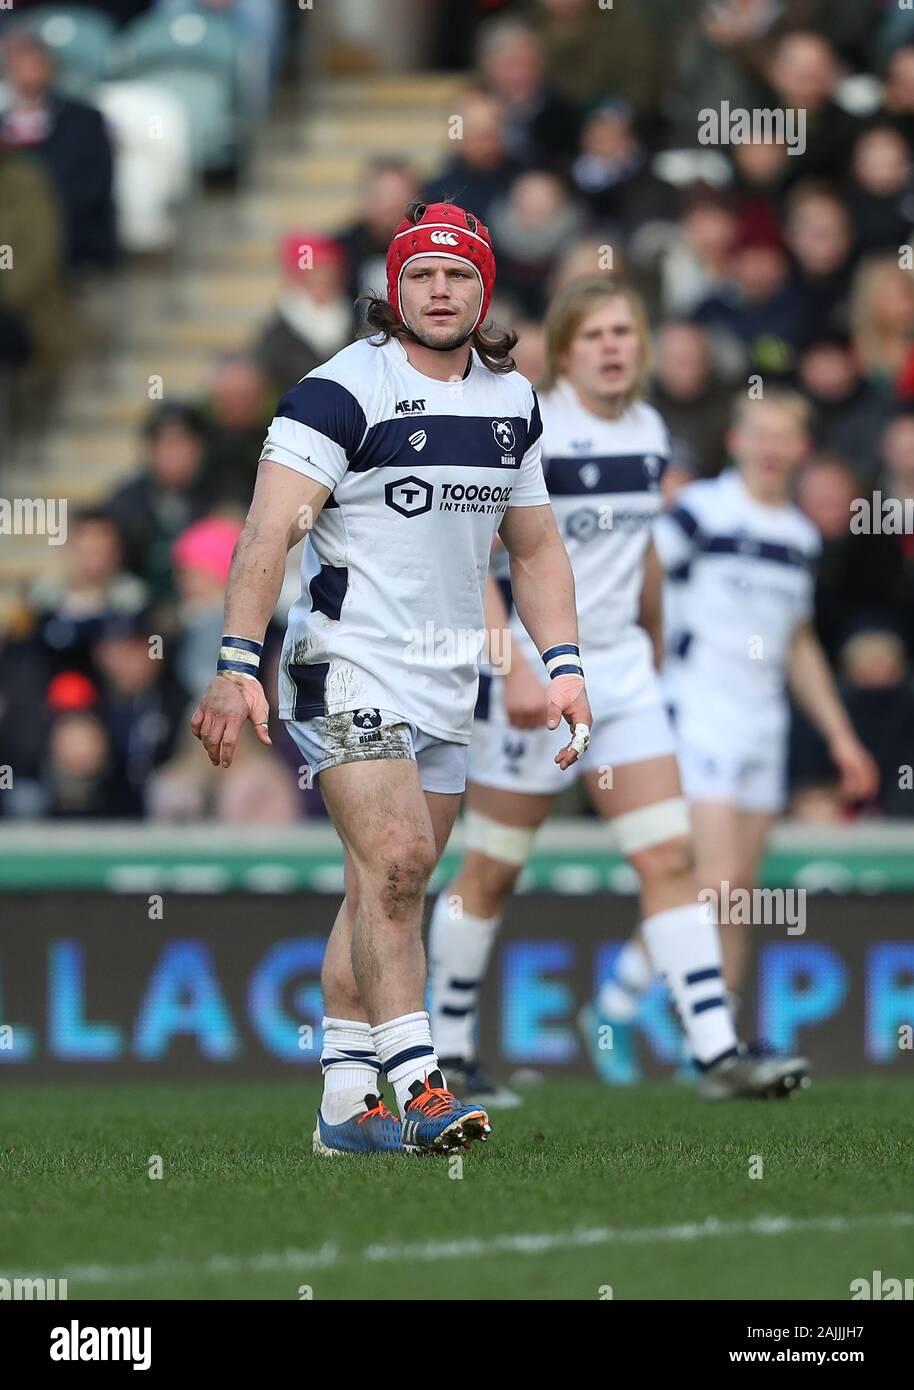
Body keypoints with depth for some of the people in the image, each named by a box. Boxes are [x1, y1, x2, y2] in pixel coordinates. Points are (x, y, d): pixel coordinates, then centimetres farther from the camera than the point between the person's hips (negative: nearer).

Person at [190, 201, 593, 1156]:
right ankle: (418, 1088, -22)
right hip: (349, 667, -7)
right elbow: (268, 531, -17)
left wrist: (563, 665, 12)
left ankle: (345, 1105, 12)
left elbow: (535, 546, 21)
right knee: (395, 861, -19)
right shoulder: (344, 390, -11)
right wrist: (237, 664, -25)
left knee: (388, 893, 7)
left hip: (447, 683, 7)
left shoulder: (511, 399, 11)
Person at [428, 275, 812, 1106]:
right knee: (491, 873, 3)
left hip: (622, 670, 6)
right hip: (538, 673, -6)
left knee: (671, 860, -4)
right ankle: (447, 1051, 16)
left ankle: (718, 1053, -8)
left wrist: (653, 650, 24)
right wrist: (515, 668, -23)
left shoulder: (649, 431, 7)